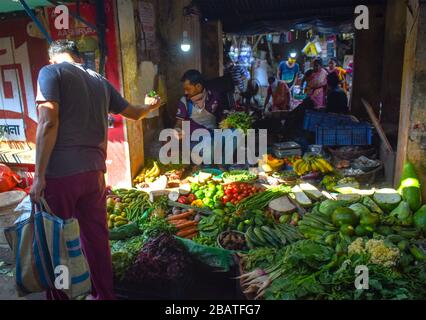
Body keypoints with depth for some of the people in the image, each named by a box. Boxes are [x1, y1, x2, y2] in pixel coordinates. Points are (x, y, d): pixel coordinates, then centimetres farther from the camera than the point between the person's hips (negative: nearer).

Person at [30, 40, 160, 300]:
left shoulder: (51, 72, 0)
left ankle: (58, 296, 19)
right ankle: (104, 295, 27)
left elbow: (48, 123, -13)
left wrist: (39, 175, -13)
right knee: (97, 237, 14)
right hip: (94, 171, 6)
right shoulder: (101, 81, 15)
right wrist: (151, 105, 48)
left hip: (61, 172, -5)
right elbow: (135, 114, 26)